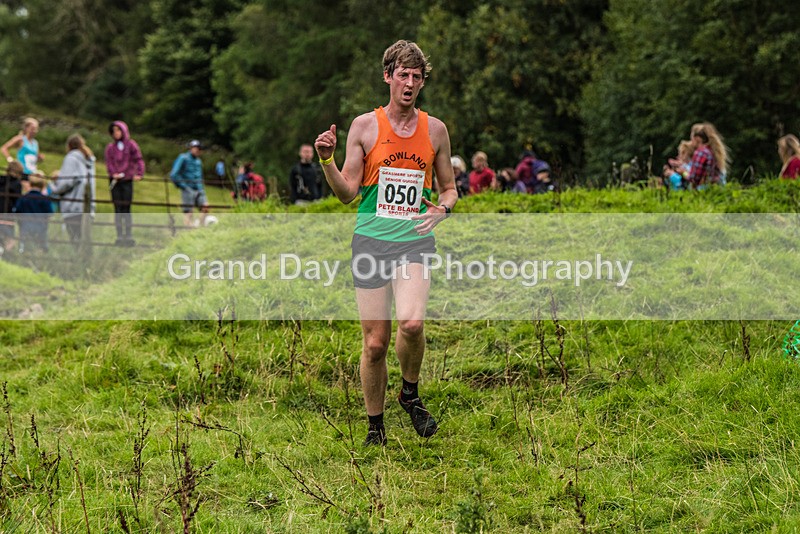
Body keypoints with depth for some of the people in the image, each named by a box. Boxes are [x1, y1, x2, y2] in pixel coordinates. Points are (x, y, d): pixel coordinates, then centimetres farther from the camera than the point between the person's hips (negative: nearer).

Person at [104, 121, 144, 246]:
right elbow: (109, 162, 1)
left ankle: (128, 236, 1)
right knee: (118, 209, 1)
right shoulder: (110, 147, 10)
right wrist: (113, 173, -17)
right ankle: (119, 236, 4)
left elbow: (138, 159, -2)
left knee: (126, 209, -3)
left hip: (127, 180, -2)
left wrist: (139, 174, -17)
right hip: (114, 181, 2)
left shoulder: (131, 145, 4)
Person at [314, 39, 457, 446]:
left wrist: (442, 208, -4)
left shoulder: (435, 130, 8)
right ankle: (375, 426, 18)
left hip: (415, 241, 1)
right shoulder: (364, 126, 2)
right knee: (375, 343, -1)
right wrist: (326, 160, -15)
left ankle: (410, 393, 5)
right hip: (371, 240, 0)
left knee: (412, 323, -24)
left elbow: (449, 188, 18)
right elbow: (347, 193, 2)